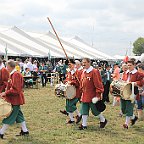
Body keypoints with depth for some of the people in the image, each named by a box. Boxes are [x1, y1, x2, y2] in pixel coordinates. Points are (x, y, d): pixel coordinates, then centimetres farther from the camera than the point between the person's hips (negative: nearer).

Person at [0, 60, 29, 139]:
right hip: (15, 99, 10)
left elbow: (15, 89, -24)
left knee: (9, 115, -3)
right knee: (18, 114, 15)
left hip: (15, 99, -10)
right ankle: (24, 130, 23)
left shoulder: (16, 75, -20)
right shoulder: (13, 74, 11)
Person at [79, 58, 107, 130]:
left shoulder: (94, 72, -14)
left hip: (92, 95, -7)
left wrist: (98, 94, -17)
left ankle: (103, 120, 27)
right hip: (84, 95, 7)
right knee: (84, 110, 7)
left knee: (95, 110, 5)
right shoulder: (83, 72, 9)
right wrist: (83, 91, 18)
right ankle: (84, 125, 15)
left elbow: (97, 84, -16)